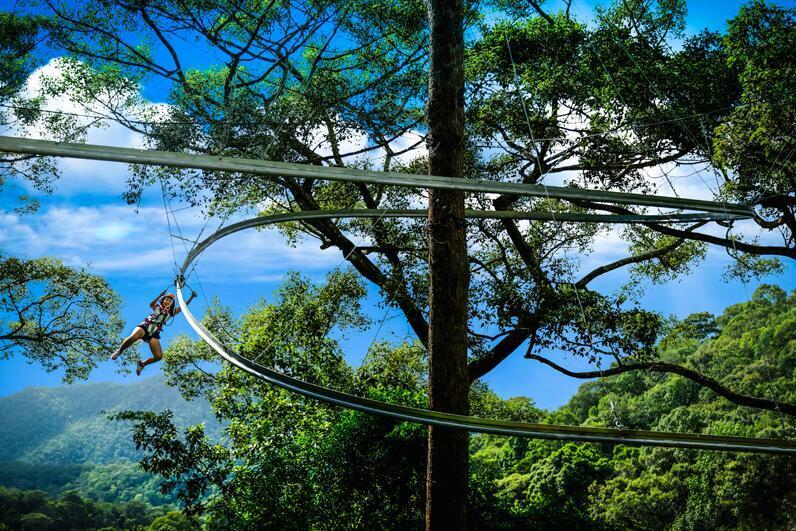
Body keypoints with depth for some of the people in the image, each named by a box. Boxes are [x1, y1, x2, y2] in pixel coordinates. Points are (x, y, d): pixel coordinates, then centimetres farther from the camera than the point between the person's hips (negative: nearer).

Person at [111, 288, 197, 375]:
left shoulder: (171, 312, 16)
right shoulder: (157, 307, 11)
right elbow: (151, 304, -13)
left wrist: (191, 297, -2)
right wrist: (160, 295, -28)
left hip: (154, 334, 3)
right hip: (145, 327, -3)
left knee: (159, 356, -12)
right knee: (133, 337, -37)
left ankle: (142, 364, 15)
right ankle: (119, 351, -8)